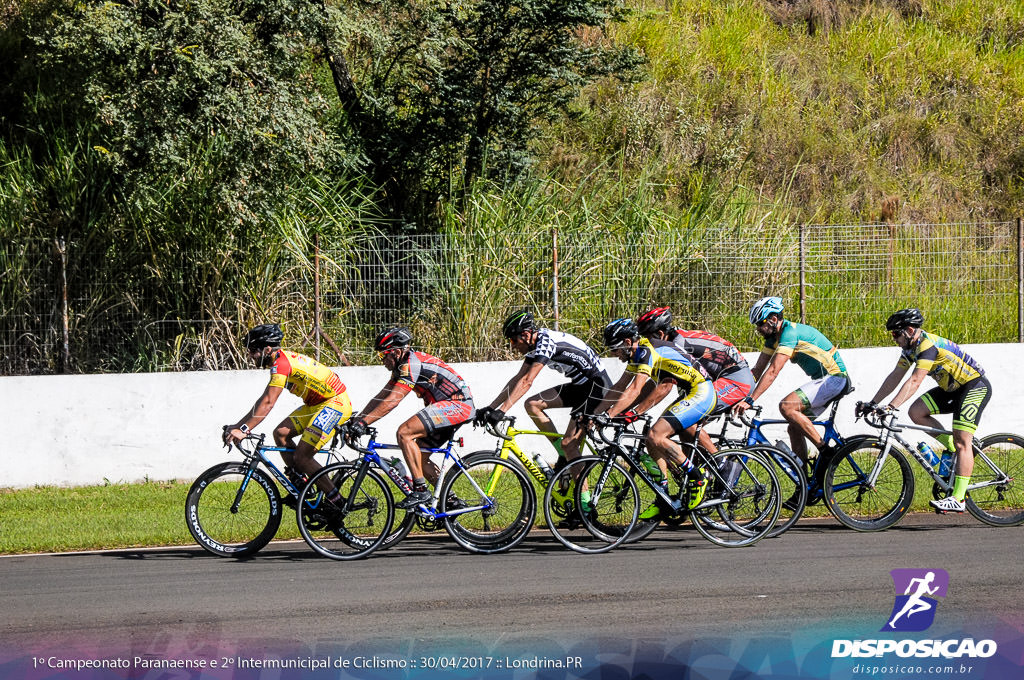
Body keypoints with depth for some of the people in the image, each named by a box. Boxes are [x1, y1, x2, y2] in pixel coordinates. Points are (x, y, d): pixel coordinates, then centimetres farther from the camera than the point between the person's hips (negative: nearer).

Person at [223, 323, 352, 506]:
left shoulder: (281, 362, -21)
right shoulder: (281, 359, 10)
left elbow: (268, 403, -28)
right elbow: (263, 400, 13)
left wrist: (244, 430, -31)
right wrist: (237, 426, 8)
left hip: (335, 403, -10)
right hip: (318, 403, 10)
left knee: (301, 457, -13)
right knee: (281, 433, 4)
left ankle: (335, 501, -3)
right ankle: (299, 485, 8)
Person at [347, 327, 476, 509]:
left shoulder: (412, 364, -18)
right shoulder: (401, 367, 13)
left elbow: (392, 401, -25)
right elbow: (380, 398, 15)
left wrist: (364, 422, -27)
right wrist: (356, 420, 7)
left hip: (458, 404, -11)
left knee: (404, 432, -21)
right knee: (419, 457, 8)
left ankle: (420, 491, -20)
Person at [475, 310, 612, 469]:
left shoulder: (547, 341, -23)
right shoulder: (535, 344, 6)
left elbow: (526, 381, -30)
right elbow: (517, 379, 8)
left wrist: (502, 410, -34)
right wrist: (489, 408, 3)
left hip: (597, 386, -10)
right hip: (580, 385, 10)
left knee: (569, 444, -16)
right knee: (532, 405, -1)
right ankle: (563, 455, 5)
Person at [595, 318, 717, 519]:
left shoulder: (647, 351, -19)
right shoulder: (638, 353, 11)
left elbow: (634, 390, -28)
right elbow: (619, 388, 16)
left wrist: (608, 415, -31)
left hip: (701, 394, -10)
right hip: (690, 395, 10)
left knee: (655, 436, -20)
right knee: (651, 440, 5)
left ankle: (697, 478, -7)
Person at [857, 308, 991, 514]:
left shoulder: (928, 345, -26)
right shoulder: (910, 347, 3)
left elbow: (914, 382, -34)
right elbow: (895, 377, 7)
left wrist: (892, 407, -40)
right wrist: (872, 404, 1)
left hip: (976, 387, -9)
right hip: (953, 389, 10)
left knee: (961, 441, -17)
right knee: (916, 411, -6)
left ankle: (958, 499, -20)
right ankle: (953, 447, 6)